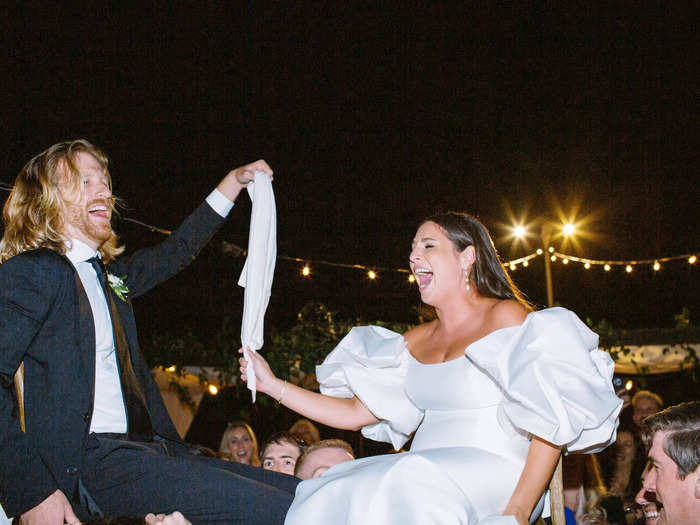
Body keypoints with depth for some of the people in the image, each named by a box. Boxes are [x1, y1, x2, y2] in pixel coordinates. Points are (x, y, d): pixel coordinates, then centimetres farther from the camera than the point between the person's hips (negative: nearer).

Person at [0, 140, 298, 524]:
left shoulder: (108, 276, 23)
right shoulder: (31, 271, -3)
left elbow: (177, 251, 41)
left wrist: (234, 181, 39)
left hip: (152, 448, 9)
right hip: (91, 460, -9)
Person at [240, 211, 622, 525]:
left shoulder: (505, 318, -2)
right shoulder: (415, 342, 20)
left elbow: (551, 422, -10)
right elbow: (354, 413, 21)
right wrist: (273, 385, 16)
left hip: (494, 479, -6)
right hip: (423, 477, 6)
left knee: (406, 494, -36)